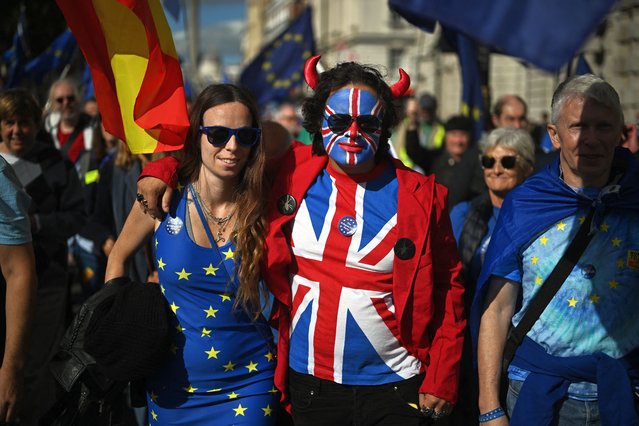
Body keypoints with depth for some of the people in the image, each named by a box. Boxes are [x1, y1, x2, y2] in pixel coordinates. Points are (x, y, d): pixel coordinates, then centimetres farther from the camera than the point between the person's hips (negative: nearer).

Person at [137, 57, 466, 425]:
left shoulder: (420, 196, -4)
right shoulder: (292, 173, 0)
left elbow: (447, 290, -1)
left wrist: (441, 382, -5)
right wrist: (162, 171, -3)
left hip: (395, 390, -1)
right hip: (310, 384, 2)